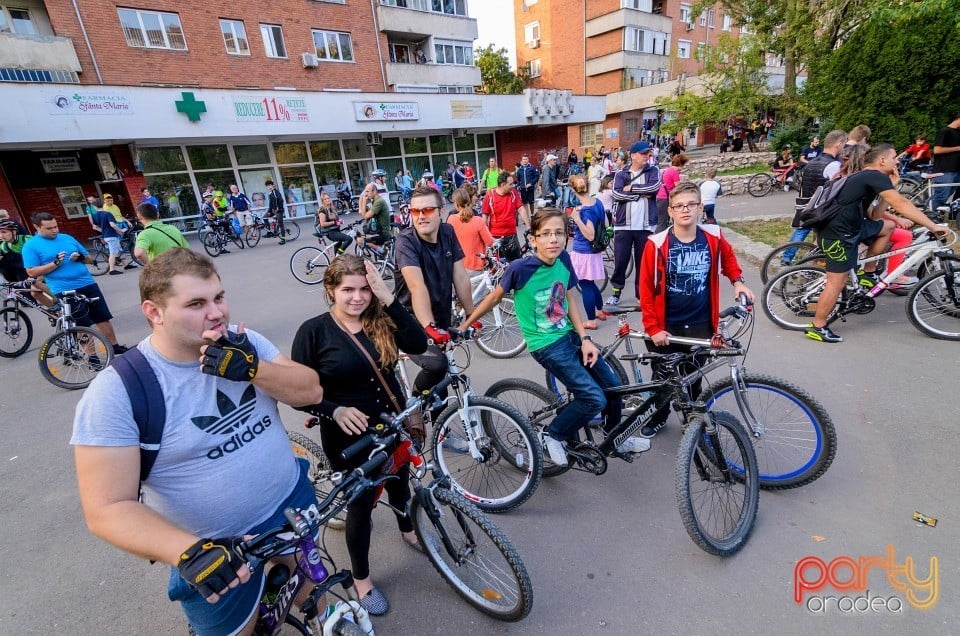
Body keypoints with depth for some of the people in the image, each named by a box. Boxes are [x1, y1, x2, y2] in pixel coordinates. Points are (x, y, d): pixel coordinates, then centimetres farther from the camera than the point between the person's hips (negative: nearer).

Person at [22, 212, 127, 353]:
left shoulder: (67, 238, 12)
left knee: (103, 318, 7)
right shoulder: (30, 246, 0)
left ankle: (115, 346, 17)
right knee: (82, 325, 1)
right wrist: (55, 263, -16)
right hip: (64, 291, -4)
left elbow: (90, 258, 16)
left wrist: (81, 257, -6)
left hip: (88, 284, 4)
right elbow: (32, 272, -6)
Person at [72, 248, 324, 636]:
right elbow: (107, 509, -21)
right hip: (216, 553, -4)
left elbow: (311, 392, -13)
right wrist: (190, 552, -36)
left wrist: (253, 369, -30)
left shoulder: (245, 343, -8)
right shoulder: (116, 391, -21)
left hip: (292, 501, 5)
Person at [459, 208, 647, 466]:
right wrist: (464, 325, 2)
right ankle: (552, 436, 13)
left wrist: (585, 338, -1)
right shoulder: (520, 268, -20)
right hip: (547, 345, -6)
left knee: (613, 386, 11)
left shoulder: (564, 259, -4)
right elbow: (494, 298, -6)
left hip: (571, 335, 7)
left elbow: (569, 299, 6)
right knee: (595, 399, -13)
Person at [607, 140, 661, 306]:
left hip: (645, 225, 1)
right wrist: (641, 193, -10)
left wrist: (631, 188, -6)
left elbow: (655, 187, -11)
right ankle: (616, 292, 15)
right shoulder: (621, 174, 8)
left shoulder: (653, 170, 10)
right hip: (623, 225, 0)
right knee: (620, 261, 1)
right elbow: (617, 194, -9)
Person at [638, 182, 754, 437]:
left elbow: (728, 256, 20)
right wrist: (653, 328, -12)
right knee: (663, 376, 12)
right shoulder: (657, 244, -14)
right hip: (666, 326, -2)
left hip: (700, 324, 2)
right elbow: (646, 289, -11)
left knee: (694, 376, 14)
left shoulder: (713, 238, -5)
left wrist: (737, 281, 4)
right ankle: (658, 416, 35)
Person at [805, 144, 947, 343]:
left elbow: (874, 215, 21)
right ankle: (817, 328, 1)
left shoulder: (864, 177, 21)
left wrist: (891, 187, 16)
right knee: (837, 281, -6)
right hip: (838, 234, -10)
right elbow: (901, 204, -14)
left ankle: (868, 274, 24)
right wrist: (933, 226, -10)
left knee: (887, 226, 22)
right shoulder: (876, 176, -8)